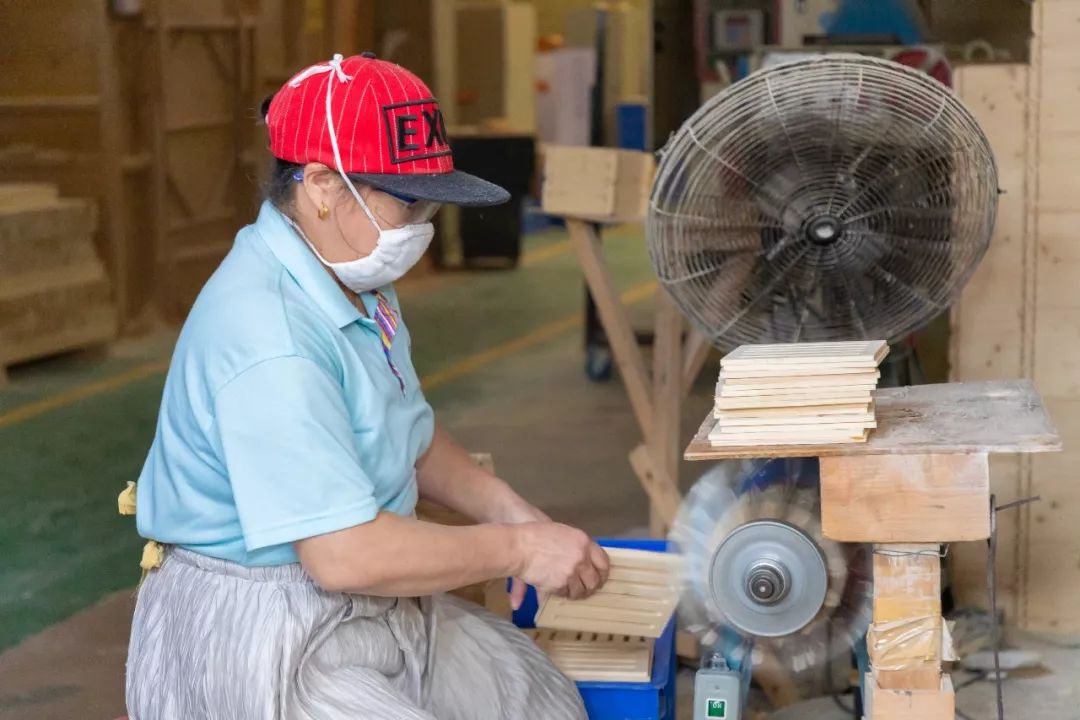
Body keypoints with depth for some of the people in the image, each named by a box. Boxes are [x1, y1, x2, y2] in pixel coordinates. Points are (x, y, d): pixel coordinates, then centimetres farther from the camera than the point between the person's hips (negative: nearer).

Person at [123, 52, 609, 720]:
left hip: (377, 601, 10)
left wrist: (500, 504, 4)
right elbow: (344, 555, -29)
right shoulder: (268, 336, -27)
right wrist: (516, 549, -18)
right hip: (256, 633, -10)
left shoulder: (361, 282, 6)